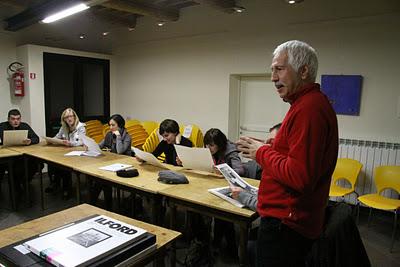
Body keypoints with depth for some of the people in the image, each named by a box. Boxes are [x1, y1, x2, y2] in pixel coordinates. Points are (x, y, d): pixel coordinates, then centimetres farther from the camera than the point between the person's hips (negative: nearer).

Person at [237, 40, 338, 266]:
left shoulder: (309, 108, -23)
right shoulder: (313, 102, 11)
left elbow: (299, 177, -28)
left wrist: (262, 153, -14)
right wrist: (264, 149, 4)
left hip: (286, 223, -10)